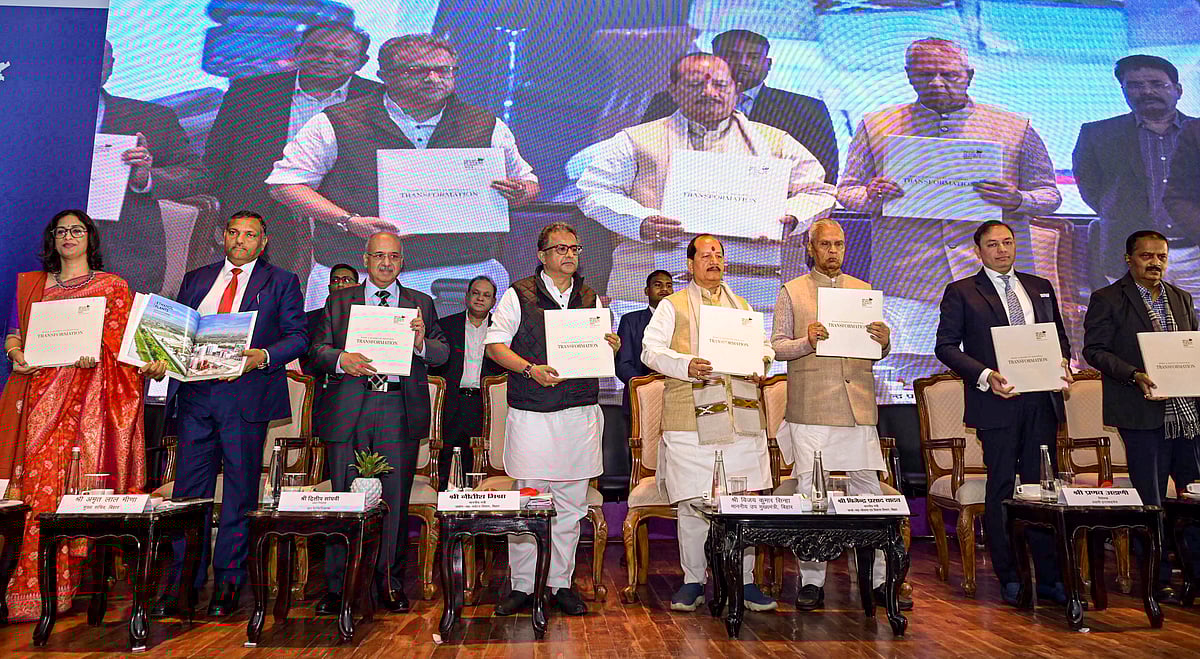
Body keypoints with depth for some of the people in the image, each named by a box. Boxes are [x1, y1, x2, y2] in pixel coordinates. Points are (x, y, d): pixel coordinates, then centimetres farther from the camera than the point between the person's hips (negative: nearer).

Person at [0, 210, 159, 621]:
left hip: (87, 394, -3)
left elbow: (120, 339, 2)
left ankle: (48, 588, -6)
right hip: (38, 393, 4)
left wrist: (95, 353, -18)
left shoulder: (112, 287, 10)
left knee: (69, 481, -11)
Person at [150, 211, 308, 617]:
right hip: (196, 393, 4)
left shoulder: (281, 283, 8)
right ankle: (183, 581, 13)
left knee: (240, 489, 2)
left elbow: (298, 336, 0)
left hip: (246, 395, -3)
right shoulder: (196, 279, 19)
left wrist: (263, 355, -16)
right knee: (189, 488, 5)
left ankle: (229, 581, 11)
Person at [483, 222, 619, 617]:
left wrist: (612, 348, -2)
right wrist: (531, 369, -15)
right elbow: (494, 344, -2)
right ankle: (522, 586, 12)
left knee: (570, 505, 8)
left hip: (581, 413, 4)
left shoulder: (590, 299, 16)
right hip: (531, 415, -4)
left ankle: (560, 583, 19)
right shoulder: (519, 295, 3)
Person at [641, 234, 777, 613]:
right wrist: (685, 365, -18)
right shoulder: (672, 306, 10)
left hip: (742, 416, 4)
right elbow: (651, 350, -1)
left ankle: (745, 581, 15)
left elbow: (763, 345, 26)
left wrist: (760, 361, 2)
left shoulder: (742, 306, 24)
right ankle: (693, 582, 13)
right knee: (693, 503, -1)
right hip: (691, 419, -3)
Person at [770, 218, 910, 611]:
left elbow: (876, 352, 17)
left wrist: (884, 342, -6)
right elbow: (777, 346, 3)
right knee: (809, 494, -1)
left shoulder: (864, 291, 17)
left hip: (858, 407, 3)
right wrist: (806, 341, -16)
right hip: (811, 409, -2)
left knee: (868, 491, 2)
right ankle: (812, 582, 9)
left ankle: (879, 579, 11)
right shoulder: (792, 292, 8)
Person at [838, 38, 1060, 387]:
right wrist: (871, 198, -10)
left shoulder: (1016, 129, 13)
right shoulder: (876, 126, 13)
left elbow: (1050, 194, 14)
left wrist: (1017, 200, -8)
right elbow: (847, 190, 14)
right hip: (908, 284, 0)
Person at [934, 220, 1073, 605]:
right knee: (1001, 489, 2)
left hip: (1042, 401, 4)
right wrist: (985, 376, -15)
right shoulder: (961, 292, 3)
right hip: (997, 402, -4)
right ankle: (1009, 579, 11)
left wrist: (1064, 365, 0)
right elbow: (946, 346, -3)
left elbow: (1060, 337, 22)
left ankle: (1048, 576, 15)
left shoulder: (1041, 288, 18)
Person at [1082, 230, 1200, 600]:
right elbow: (1095, 350, -7)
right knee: (1149, 500, 2)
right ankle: (1157, 577, 13)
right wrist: (1136, 375, -19)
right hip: (1144, 413, -5)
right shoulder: (1107, 299, -1)